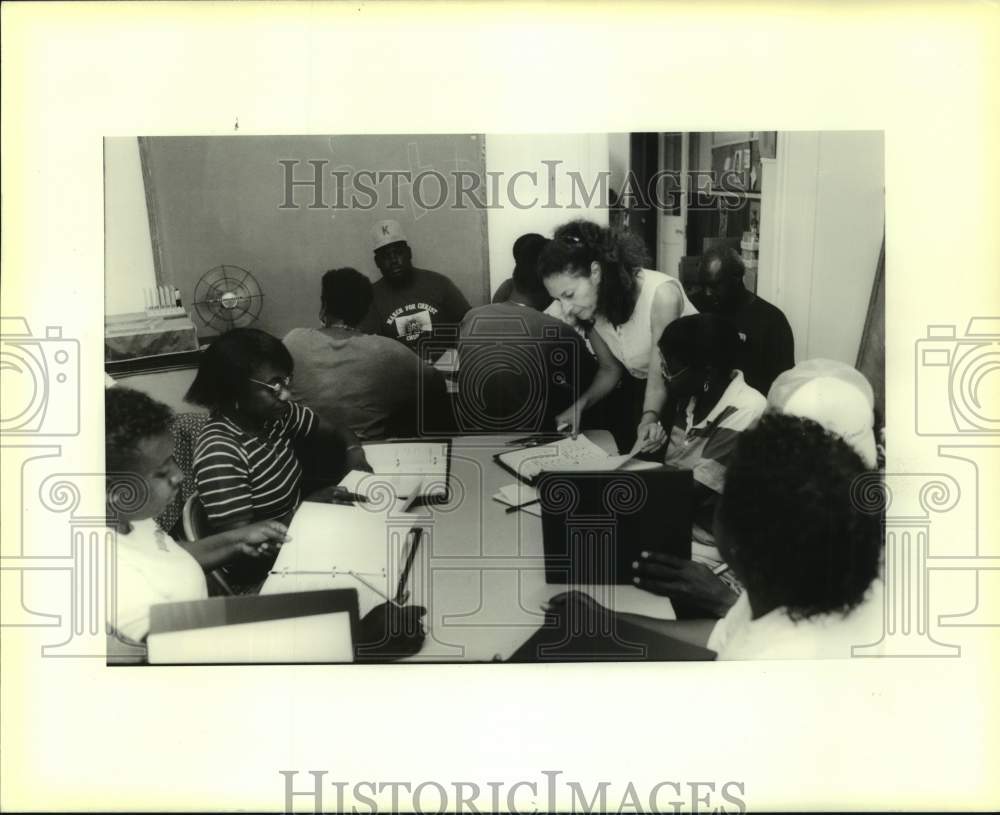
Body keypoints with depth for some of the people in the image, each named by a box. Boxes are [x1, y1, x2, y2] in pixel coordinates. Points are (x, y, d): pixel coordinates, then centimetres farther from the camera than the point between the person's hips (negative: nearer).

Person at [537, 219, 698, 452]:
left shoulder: (661, 293, -28)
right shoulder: (592, 305, -10)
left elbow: (660, 376, -27)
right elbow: (610, 369, 3)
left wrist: (649, 418, -45)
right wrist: (581, 404, -15)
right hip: (638, 388, 5)